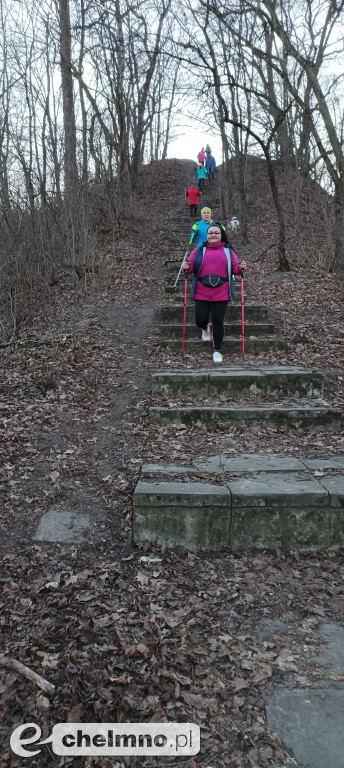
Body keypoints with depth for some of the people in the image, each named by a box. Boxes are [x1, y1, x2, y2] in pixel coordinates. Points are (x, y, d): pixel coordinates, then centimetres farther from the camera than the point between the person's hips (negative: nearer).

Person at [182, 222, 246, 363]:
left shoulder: (228, 251, 10)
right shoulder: (199, 251, 8)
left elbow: (235, 269, 10)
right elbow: (191, 266, 7)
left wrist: (241, 268, -11)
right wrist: (186, 268, -15)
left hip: (221, 294, 0)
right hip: (201, 294, 0)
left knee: (218, 321, 0)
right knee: (200, 320, 0)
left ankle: (217, 351, 16)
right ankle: (205, 329, 41)